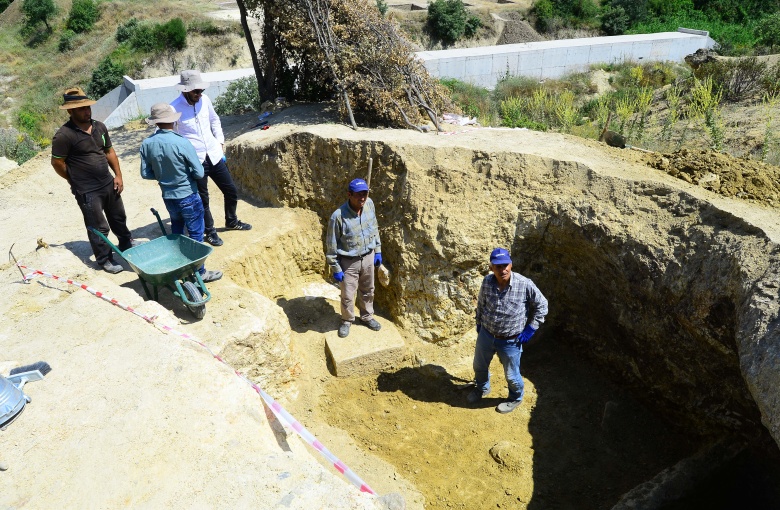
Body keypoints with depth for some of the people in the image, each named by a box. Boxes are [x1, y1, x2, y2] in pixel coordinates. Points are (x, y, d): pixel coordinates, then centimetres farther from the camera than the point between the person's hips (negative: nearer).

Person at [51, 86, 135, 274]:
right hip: (87, 192, -6)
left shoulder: (99, 127, 2)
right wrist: (77, 181, 1)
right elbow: (57, 162, -11)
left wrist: (118, 175, 5)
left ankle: (126, 243, 46)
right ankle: (104, 259, 21)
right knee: (99, 227, 4)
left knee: (118, 217, 23)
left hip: (108, 184, 7)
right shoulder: (64, 135, -19)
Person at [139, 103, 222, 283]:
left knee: (176, 232, 23)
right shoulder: (182, 143, -22)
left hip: (168, 196, 5)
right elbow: (199, 173, -18)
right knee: (195, 234, 7)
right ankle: (199, 272, 17)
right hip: (188, 196, -5)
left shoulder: (147, 144, -6)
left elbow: (146, 173, 1)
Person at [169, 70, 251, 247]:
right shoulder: (174, 108, -15)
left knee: (231, 191, 14)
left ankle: (231, 221, 38)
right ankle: (210, 231, 27)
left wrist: (220, 141, 10)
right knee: (202, 199, 7)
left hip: (215, 155, 5)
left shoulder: (204, 99, -1)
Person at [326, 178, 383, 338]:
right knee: (347, 295, 11)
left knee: (368, 290, 22)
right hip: (349, 261, -4)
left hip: (368, 257, 4)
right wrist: (336, 268, -11)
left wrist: (377, 250, 10)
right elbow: (331, 245, -15)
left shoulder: (369, 204, -11)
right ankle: (347, 320, 39)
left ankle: (367, 316, 47)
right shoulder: (338, 216, -26)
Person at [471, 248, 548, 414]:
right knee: (479, 366, 24)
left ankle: (515, 398, 48)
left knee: (511, 376, 16)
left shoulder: (525, 284, -24)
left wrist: (530, 328, -9)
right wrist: (479, 323, 12)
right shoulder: (487, 282, -14)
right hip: (486, 334, 4)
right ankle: (483, 388, 57)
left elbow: (542, 305, -8)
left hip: (510, 341, -3)